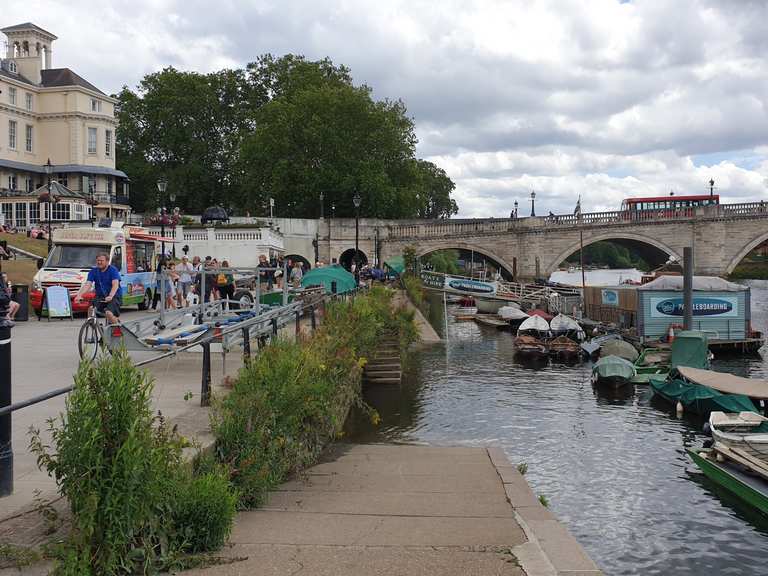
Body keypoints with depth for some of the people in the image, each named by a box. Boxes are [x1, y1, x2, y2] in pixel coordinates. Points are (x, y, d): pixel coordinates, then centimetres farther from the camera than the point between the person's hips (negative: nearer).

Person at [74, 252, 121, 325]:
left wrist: (110, 296, -41)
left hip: (114, 297, -5)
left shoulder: (113, 270, -8)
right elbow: (87, 284, -7)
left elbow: (115, 285, -22)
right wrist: (79, 295, -25)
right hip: (100, 297, 5)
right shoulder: (93, 271, 5)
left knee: (109, 313, -29)